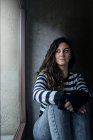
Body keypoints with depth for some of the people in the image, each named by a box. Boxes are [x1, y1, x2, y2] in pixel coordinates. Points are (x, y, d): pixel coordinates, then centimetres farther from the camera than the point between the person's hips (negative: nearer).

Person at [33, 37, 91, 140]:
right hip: (45, 129, -2)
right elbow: (37, 94, -25)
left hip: (70, 128, 2)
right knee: (56, 105, -34)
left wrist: (77, 98, -36)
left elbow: (86, 94, -12)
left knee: (81, 104, -28)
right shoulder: (45, 75, -3)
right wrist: (62, 98, -41)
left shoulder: (77, 77, 8)